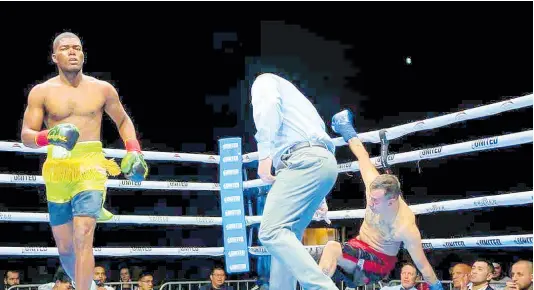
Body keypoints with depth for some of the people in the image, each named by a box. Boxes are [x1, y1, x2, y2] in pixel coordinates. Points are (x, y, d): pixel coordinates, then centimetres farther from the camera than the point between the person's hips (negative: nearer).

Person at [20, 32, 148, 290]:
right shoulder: (41, 92, 3)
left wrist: (134, 150, 7)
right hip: (57, 169, 1)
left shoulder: (102, 89, 7)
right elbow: (26, 135, 0)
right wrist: (46, 137, -21)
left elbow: (123, 121, 21)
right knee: (64, 246, 11)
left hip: (91, 165, -1)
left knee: (83, 236, -19)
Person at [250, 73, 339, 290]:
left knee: (271, 232, -21)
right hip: (324, 161, 9)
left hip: (305, 159, -9)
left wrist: (264, 152, -17)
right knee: (285, 237, 10)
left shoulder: (264, 81, 16)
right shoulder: (294, 96, 40)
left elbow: (269, 104, -8)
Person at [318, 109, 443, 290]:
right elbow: (363, 158, -3)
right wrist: (349, 132, 11)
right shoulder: (376, 187, -20)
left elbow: (423, 265, -25)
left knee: (332, 248, -33)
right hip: (360, 246, 6)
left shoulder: (405, 228, -34)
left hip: (380, 261, -6)